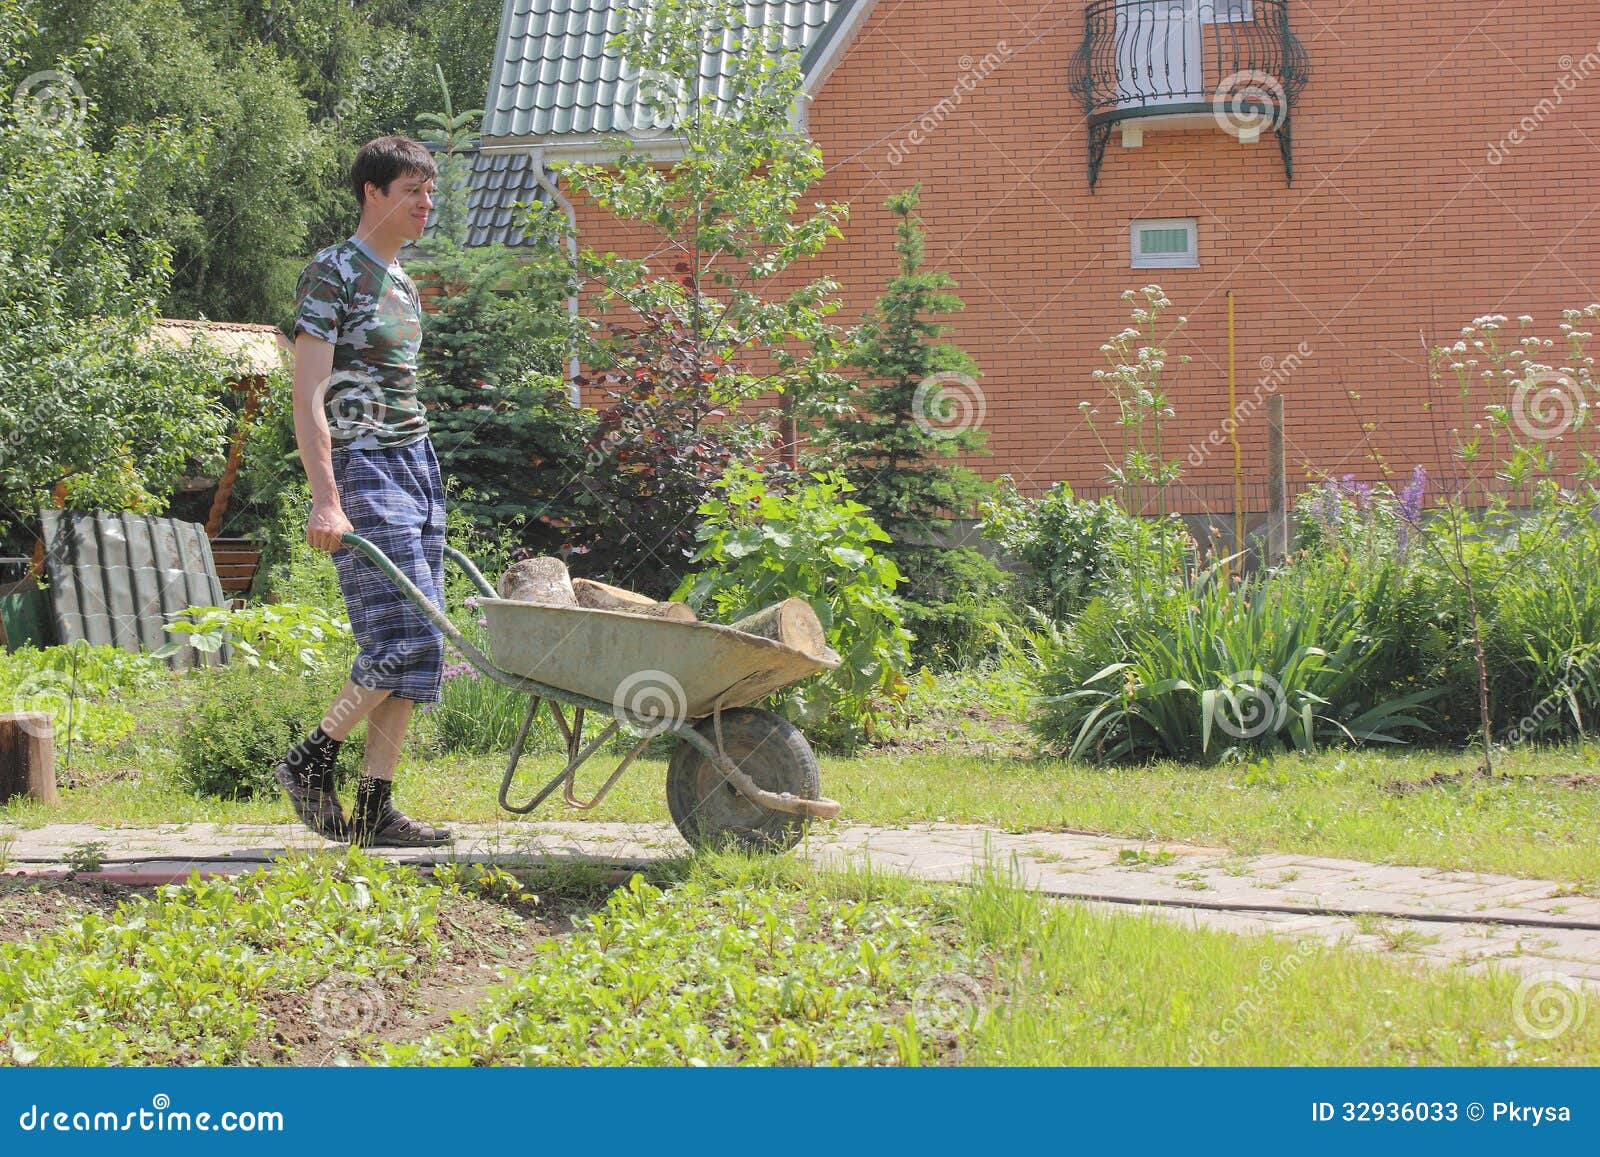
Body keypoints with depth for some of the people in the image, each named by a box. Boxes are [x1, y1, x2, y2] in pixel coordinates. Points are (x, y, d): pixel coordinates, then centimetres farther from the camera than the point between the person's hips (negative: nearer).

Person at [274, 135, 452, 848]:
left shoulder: (400, 282, 18)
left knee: (416, 648, 2)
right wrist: (326, 501, -22)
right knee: (404, 637, -16)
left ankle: (375, 809, 4)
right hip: (363, 469, -8)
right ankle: (311, 758, 0)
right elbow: (309, 398, -14)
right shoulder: (333, 273, -7)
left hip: (415, 465, 8)